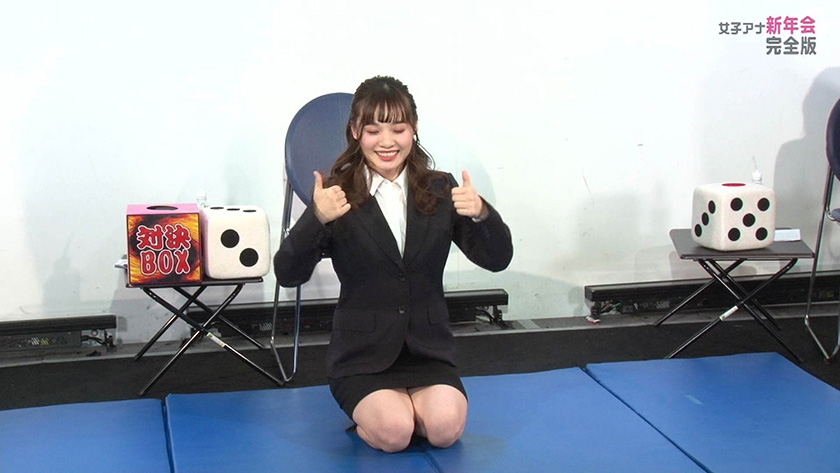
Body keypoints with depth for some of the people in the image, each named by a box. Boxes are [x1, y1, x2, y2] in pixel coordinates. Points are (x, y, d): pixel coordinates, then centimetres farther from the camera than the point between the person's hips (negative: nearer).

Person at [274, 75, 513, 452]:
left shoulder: (440, 190, 1)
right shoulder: (337, 195, -7)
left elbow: (497, 260, -4)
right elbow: (288, 275, -15)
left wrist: (482, 214, -25)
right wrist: (317, 219, -34)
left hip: (428, 348, 2)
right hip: (362, 353, -2)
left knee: (446, 428, -22)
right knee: (394, 431, -25)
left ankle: (403, 398, 12)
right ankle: (369, 410, 11)